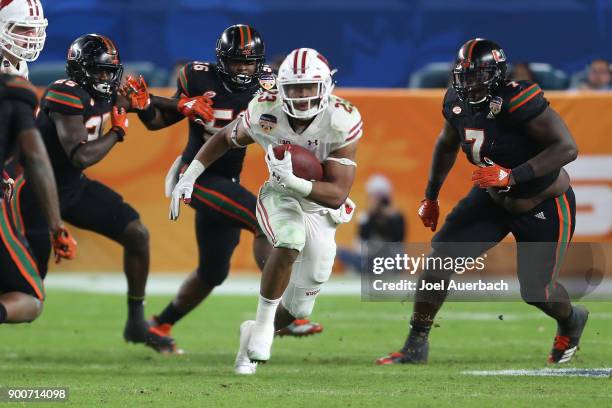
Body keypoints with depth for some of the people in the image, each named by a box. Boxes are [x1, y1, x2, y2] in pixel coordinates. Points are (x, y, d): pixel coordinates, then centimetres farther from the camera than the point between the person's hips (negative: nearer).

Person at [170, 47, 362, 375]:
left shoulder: (342, 123, -28)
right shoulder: (265, 112, -22)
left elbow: (338, 194, -30)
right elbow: (227, 137, 1)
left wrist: (293, 181, -45)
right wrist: (188, 176, -2)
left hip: (321, 208, 1)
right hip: (280, 198, -1)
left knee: (299, 308, 9)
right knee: (291, 241, -38)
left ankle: (254, 334, 41)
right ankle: (264, 321, -20)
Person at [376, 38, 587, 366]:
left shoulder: (517, 101, -32)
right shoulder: (458, 102, -9)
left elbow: (567, 147, -34)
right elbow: (447, 144, 13)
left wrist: (511, 176, -40)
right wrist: (431, 196, 18)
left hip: (544, 206, -6)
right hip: (494, 199, 6)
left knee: (536, 292, 3)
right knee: (441, 255, -10)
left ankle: (571, 321, 40)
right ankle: (416, 346, -3)